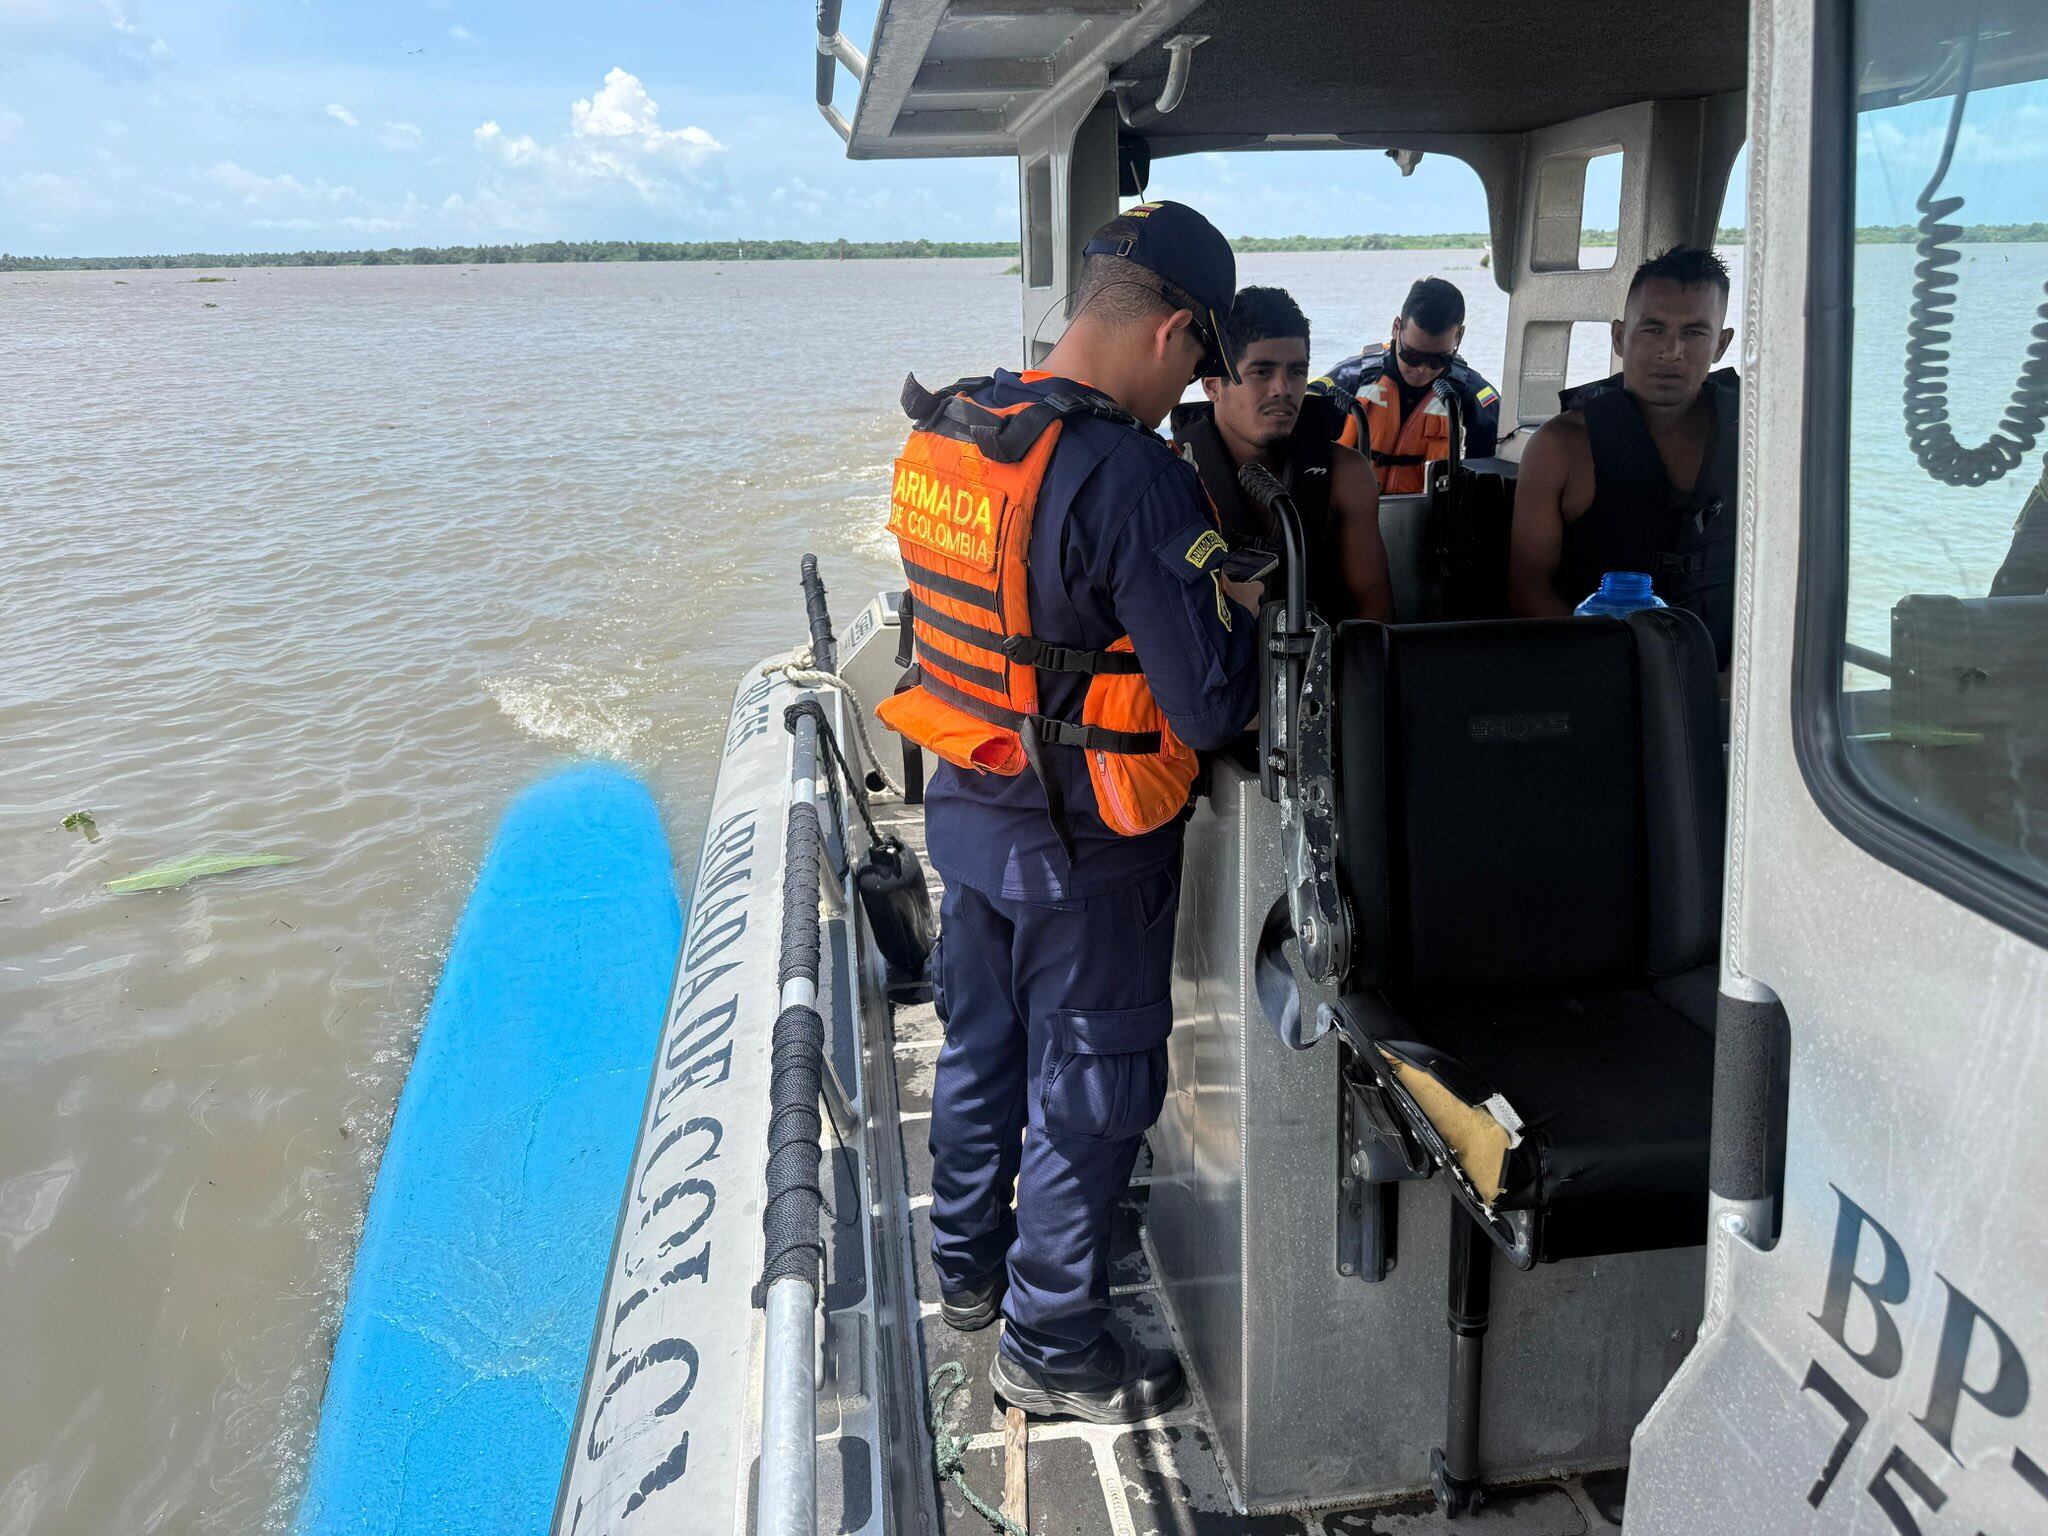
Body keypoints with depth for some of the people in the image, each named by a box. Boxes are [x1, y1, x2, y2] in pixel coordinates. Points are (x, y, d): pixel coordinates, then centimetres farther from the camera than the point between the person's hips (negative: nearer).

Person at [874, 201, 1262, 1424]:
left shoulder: (938, 438, 0)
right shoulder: (1132, 476, -25)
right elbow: (1213, 703, -25)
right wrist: (1246, 614, -4)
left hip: (965, 805, 8)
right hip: (1084, 840, -8)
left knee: (983, 1045, 24)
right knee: (1089, 1089, 10)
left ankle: (969, 1265, 45)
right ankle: (1051, 1345, 27)